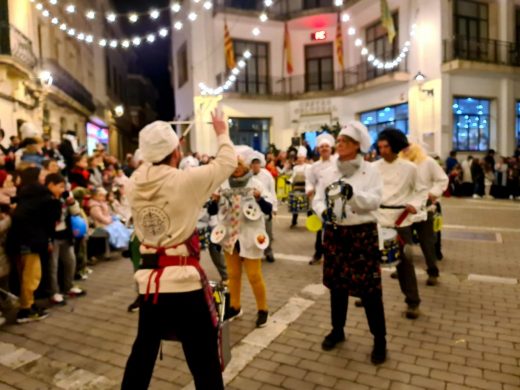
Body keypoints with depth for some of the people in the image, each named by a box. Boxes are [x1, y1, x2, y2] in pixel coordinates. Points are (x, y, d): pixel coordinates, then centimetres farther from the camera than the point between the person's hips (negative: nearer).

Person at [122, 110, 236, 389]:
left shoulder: (134, 184, -2)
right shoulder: (185, 181, -15)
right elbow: (227, 163, -1)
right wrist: (222, 133, 16)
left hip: (149, 282, 6)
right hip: (185, 283, -6)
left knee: (143, 352, 25)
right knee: (204, 363, 8)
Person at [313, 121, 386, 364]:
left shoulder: (370, 170, -4)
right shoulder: (329, 172, 5)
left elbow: (375, 200, -13)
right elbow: (318, 198, 2)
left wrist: (353, 193, -29)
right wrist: (324, 211, -20)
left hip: (363, 233, -3)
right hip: (335, 233, 4)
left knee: (369, 288, 1)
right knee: (337, 284, 14)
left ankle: (380, 339, 17)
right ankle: (337, 330, 32)